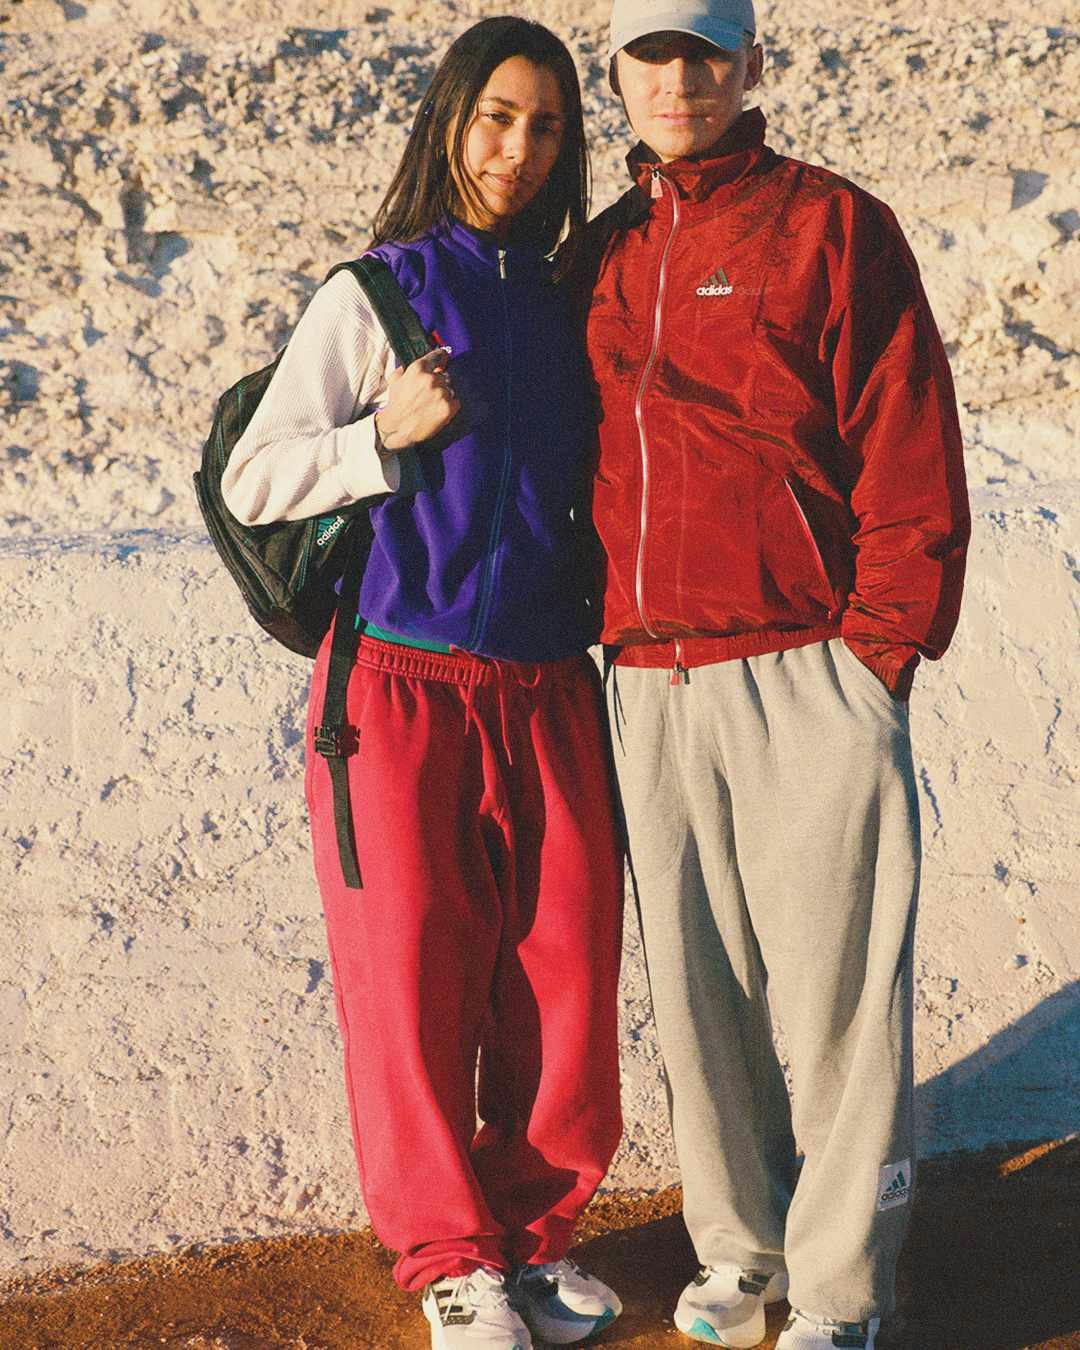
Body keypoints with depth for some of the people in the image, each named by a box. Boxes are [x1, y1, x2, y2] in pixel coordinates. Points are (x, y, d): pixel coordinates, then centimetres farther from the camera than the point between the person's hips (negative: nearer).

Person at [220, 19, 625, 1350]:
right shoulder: (374, 295, -2)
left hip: (551, 691, 4)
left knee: (565, 977, 4)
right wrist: (387, 434, -15)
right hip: (403, 690, -4)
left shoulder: (565, 306, 12)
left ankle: (535, 1229, 25)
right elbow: (252, 483, -3)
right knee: (416, 985, 2)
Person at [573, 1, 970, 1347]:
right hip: (650, 684, 5)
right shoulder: (602, 255, 15)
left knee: (836, 995, 1)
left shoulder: (832, 225, -1)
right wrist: (612, 633, 13)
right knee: (699, 992, 12)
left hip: (805, 678, -5)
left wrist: (875, 654, -10)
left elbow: (914, 459, -5)